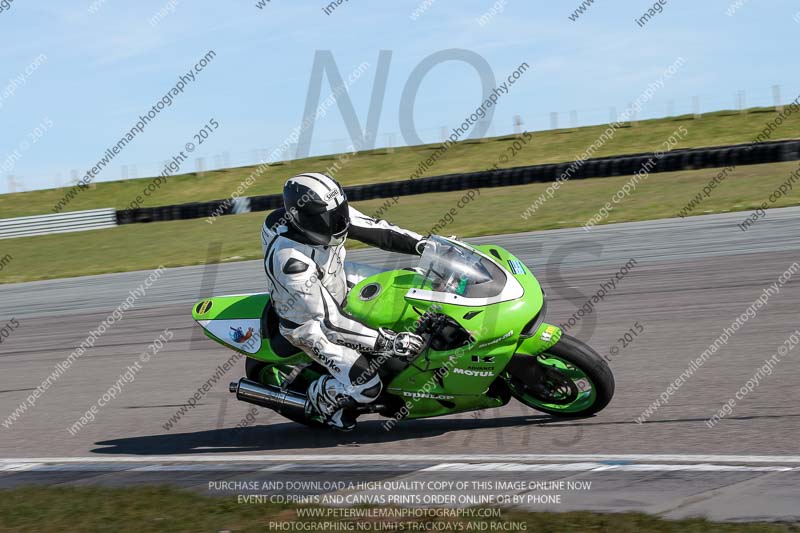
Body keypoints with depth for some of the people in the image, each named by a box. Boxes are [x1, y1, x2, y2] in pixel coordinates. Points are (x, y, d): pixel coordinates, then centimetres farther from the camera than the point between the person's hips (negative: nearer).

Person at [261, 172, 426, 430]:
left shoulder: (327, 213, -21)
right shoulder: (289, 261, -41)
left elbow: (374, 229, -7)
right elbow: (330, 320, -37)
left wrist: (424, 245, -16)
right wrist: (386, 342, -38)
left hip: (337, 283, 8)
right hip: (308, 321, -7)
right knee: (366, 386, -15)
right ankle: (318, 401, 16)